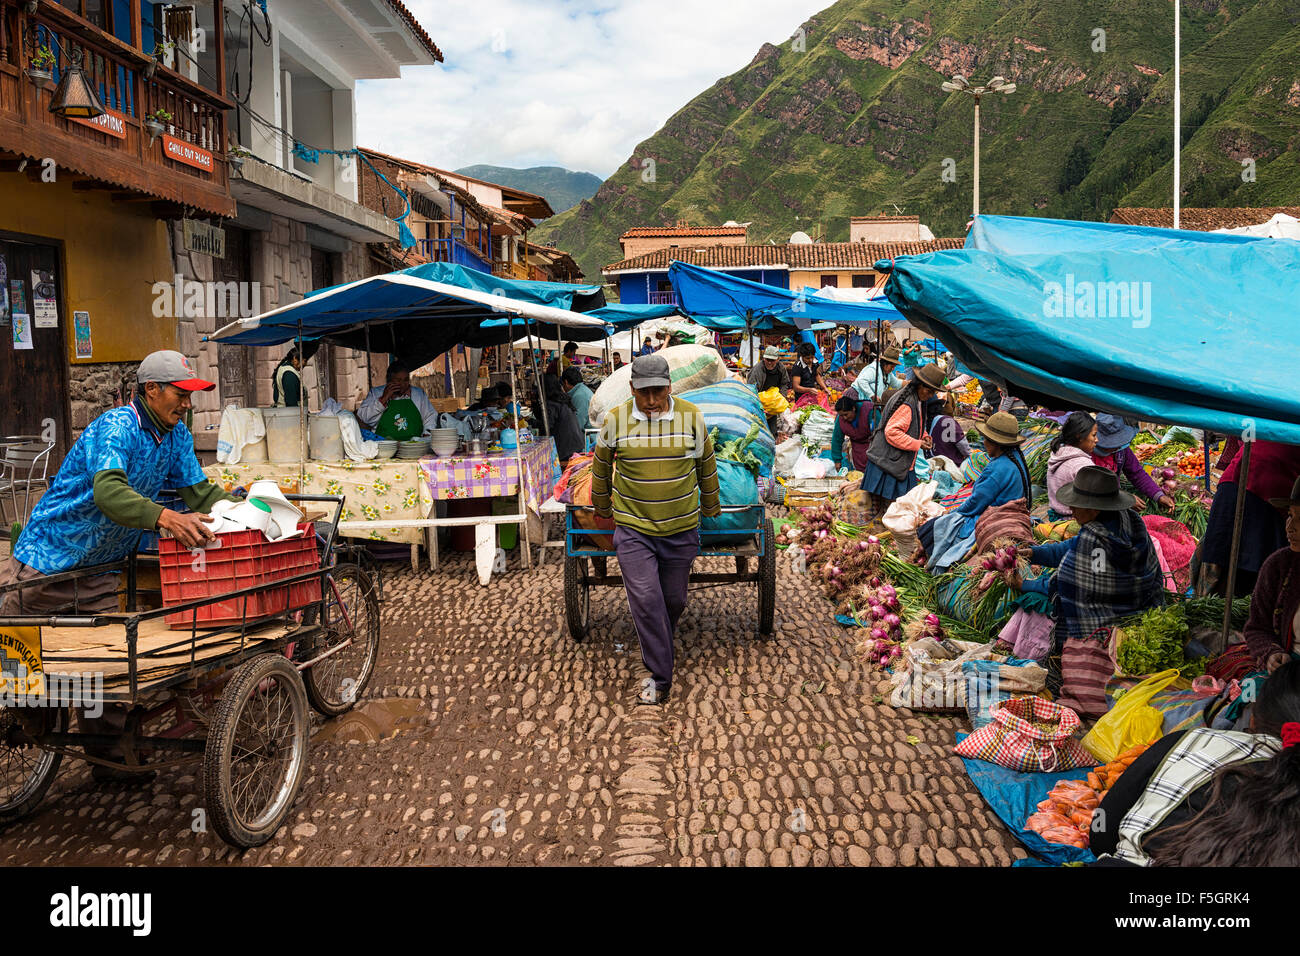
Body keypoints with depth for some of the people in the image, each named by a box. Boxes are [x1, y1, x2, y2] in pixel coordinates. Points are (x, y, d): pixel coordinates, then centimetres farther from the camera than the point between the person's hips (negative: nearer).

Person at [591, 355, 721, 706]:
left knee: (673, 600, 11)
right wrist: (604, 509, 20)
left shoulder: (691, 417, -4)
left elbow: (706, 467, 10)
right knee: (645, 600, -8)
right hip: (633, 531, -1)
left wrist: (711, 509, 20)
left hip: (681, 531, 1)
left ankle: (659, 648, 39)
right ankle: (660, 677, 2)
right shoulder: (614, 420, -6)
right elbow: (601, 469, 10)